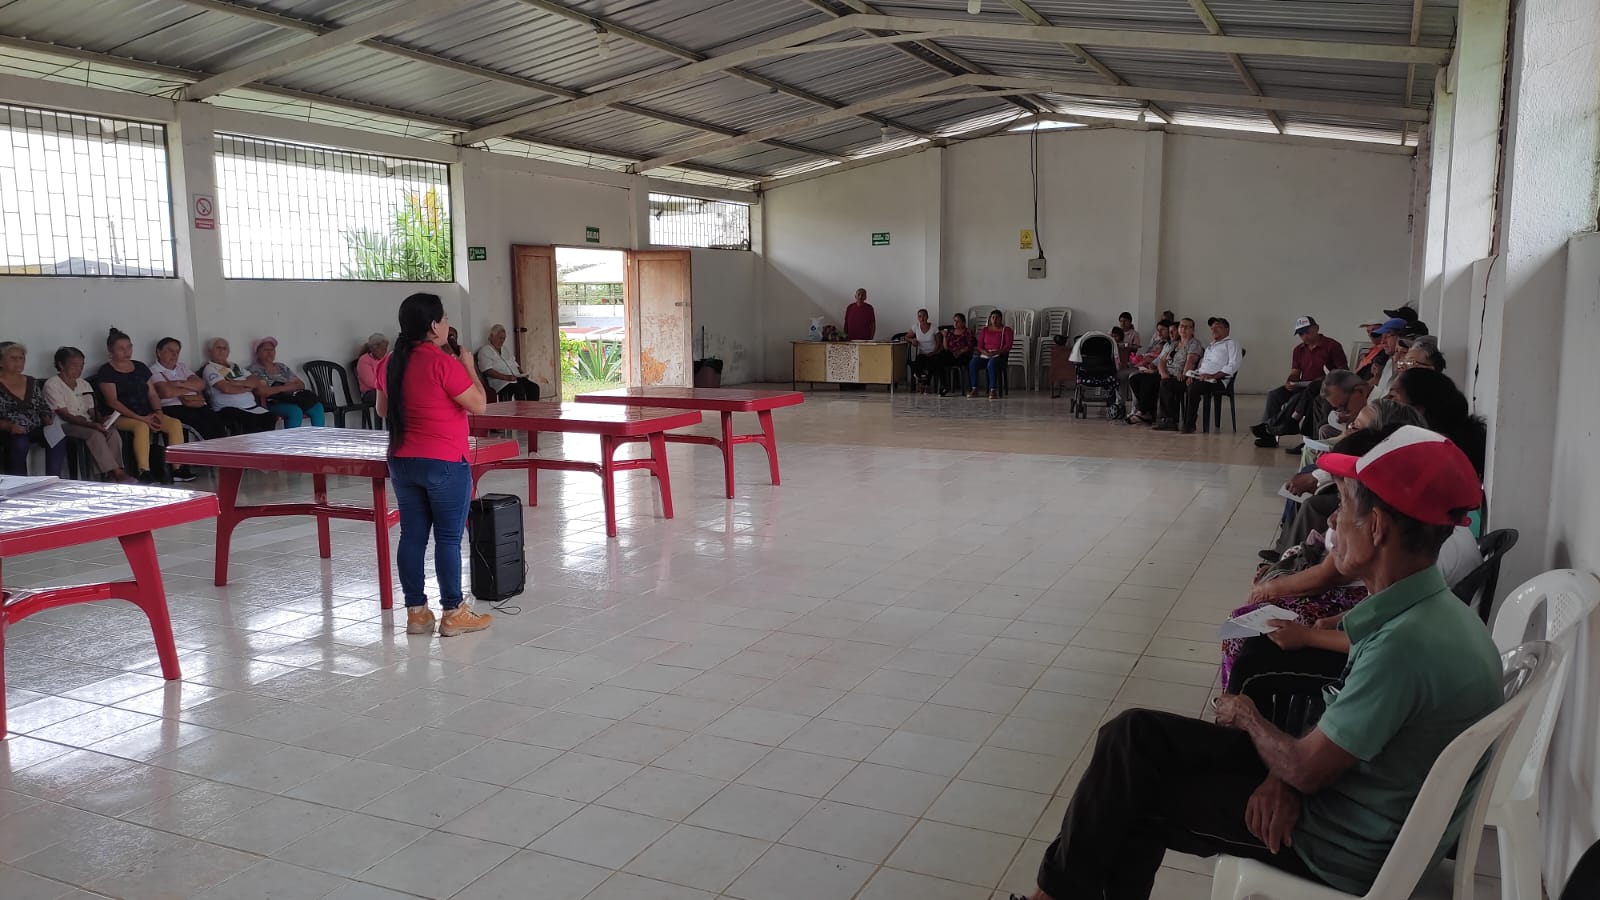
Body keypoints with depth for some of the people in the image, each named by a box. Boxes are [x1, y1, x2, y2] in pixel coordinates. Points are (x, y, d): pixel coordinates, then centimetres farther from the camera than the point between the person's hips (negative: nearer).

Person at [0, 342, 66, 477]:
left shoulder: (32, 382, 17)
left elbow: (44, 408, 19)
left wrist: (49, 420, -2)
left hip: (36, 431, 4)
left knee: (58, 437, -27)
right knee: (20, 444, -37)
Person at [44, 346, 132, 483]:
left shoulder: (84, 385, 18)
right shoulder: (52, 385, -4)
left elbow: (92, 411, 13)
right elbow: (64, 415, -13)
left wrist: (101, 420, -12)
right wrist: (91, 424, -26)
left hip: (87, 423, 6)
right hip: (65, 426, -6)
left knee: (113, 432, -24)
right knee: (95, 434, -33)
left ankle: (115, 473, -31)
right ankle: (116, 473, -36)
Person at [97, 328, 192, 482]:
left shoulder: (140, 367, 18)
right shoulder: (106, 372, 0)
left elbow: (152, 394, 16)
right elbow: (112, 401, -11)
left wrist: (157, 412, -6)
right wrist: (141, 418, -19)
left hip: (146, 415, 6)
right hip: (120, 417, -6)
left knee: (175, 423, -21)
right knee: (141, 426, -38)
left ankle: (177, 468, -24)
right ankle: (144, 472, -40)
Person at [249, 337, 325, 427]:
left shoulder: (282, 367, 24)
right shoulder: (255, 370, 7)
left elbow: (301, 384, 15)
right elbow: (261, 391, -10)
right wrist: (289, 387, -3)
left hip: (294, 399, 5)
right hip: (274, 403, -5)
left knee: (317, 407, -23)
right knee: (295, 411, -36)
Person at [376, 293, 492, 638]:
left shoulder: (390, 363, 6)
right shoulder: (442, 363, -16)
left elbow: (382, 409, 19)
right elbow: (478, 405, -11)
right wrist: (468, 366, -1)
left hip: (402, 462, 7)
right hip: (444, 464, -7)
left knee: (412, 536, 10)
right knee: (448, 538, 1)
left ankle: (416, 611, 16)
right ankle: (453, 613, 7)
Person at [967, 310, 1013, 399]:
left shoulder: (1006, 330, 6)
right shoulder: (985, 330, 17)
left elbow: (1008, 346, -4)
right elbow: (979, 345, 11)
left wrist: (996, 352, -19)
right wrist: (984, 352, -12)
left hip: (999, 355, -4)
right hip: (984, 355, 4)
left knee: (991, 364, -39)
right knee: (972, 363, -27)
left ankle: (993, 390, -38)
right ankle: (974, 389, -24)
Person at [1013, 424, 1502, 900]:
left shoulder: (1407, 641, -30)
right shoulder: (1426, 609, 0)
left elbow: (1307, 769, -22)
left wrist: (1248, 717, -2)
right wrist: (1285, 776, -8)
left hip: (1339, 848, -8)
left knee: (1129, 798, -4)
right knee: (1136, 735, 4)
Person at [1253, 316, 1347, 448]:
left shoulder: (1332, 346, -3)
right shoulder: (1299, 350, 16)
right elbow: (1295, 373, 12)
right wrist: (1289, 382, -12)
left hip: (1324, 388, -6)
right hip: (1303, 386, 6)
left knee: (1299, 398, -34)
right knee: (1274, 395, -17)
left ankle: (1271, 427, -28)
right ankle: (1269, 435, -21)